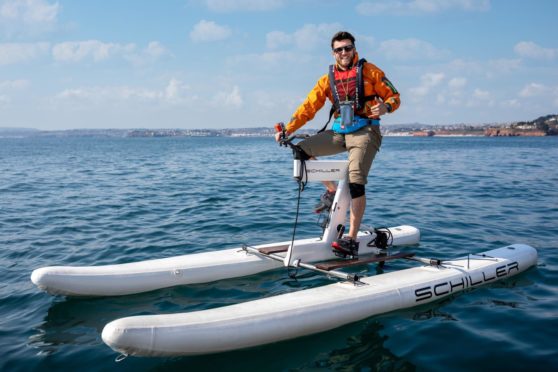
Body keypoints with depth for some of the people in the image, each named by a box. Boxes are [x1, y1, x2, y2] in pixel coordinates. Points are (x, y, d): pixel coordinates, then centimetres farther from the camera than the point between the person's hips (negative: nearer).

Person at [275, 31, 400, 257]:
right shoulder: (328, 79, 12)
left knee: (356, 179, -23)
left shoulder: (369, 71, 3)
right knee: (302, 150, -7)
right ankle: (332, 191, 10)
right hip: (339, 132, 5)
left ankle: (352, 240, -19)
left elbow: (394, 96, 3)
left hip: (364, 131, -5)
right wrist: (287, 129, -6)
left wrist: (385, 107, -22)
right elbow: (309, 106, 6)